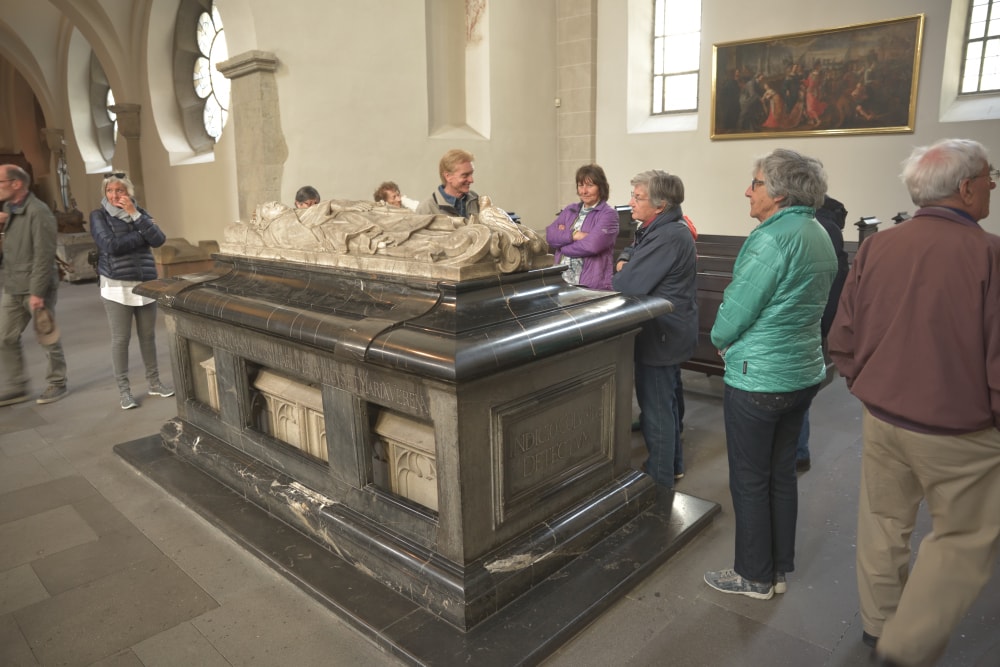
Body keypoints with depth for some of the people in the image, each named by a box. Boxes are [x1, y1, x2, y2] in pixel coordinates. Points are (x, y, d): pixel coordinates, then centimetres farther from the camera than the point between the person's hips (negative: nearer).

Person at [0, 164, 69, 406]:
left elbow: (44, 255, -19)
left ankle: (57, 384, 17)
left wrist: (37, 292, -20)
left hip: (35, 288, -8)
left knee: (47, 339, 3)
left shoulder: (37, 212, -15)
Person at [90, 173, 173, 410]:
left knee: (148, 336, 9)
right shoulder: (99, 215, 0)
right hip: (117, 286, -3)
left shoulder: (140, 213, 10)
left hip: (146, 284, 3)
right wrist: (142, 236, -8)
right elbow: (111, 245, -16)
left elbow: (159, 240, -6)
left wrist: (134, 214, -11)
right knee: (120, 339, 0)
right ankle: (124, 390, 7)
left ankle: (154, 382, 21)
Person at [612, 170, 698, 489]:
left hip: (661, 335, -11)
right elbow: (630, 252, 21)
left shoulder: (667, 238, -25)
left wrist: (622, 272, -3)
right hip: (668, 330, 11)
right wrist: (625, 261, -2)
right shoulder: (662, 228, 9)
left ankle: (659, 480, 16)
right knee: (665, 402, 23)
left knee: (655, 409, 2)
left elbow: (627, 286, -26)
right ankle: (672, 463, 39)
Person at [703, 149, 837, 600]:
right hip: (803, 373, 9)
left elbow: (734, 312, -19)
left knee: (750, 481, 6)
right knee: (782, 474, 18)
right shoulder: (819, 235, 9)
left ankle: (754, 576, 22)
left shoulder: (773, 238, -20)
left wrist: (721, 338, 2)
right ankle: (779, 569, 32)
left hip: (758, 378, -9)